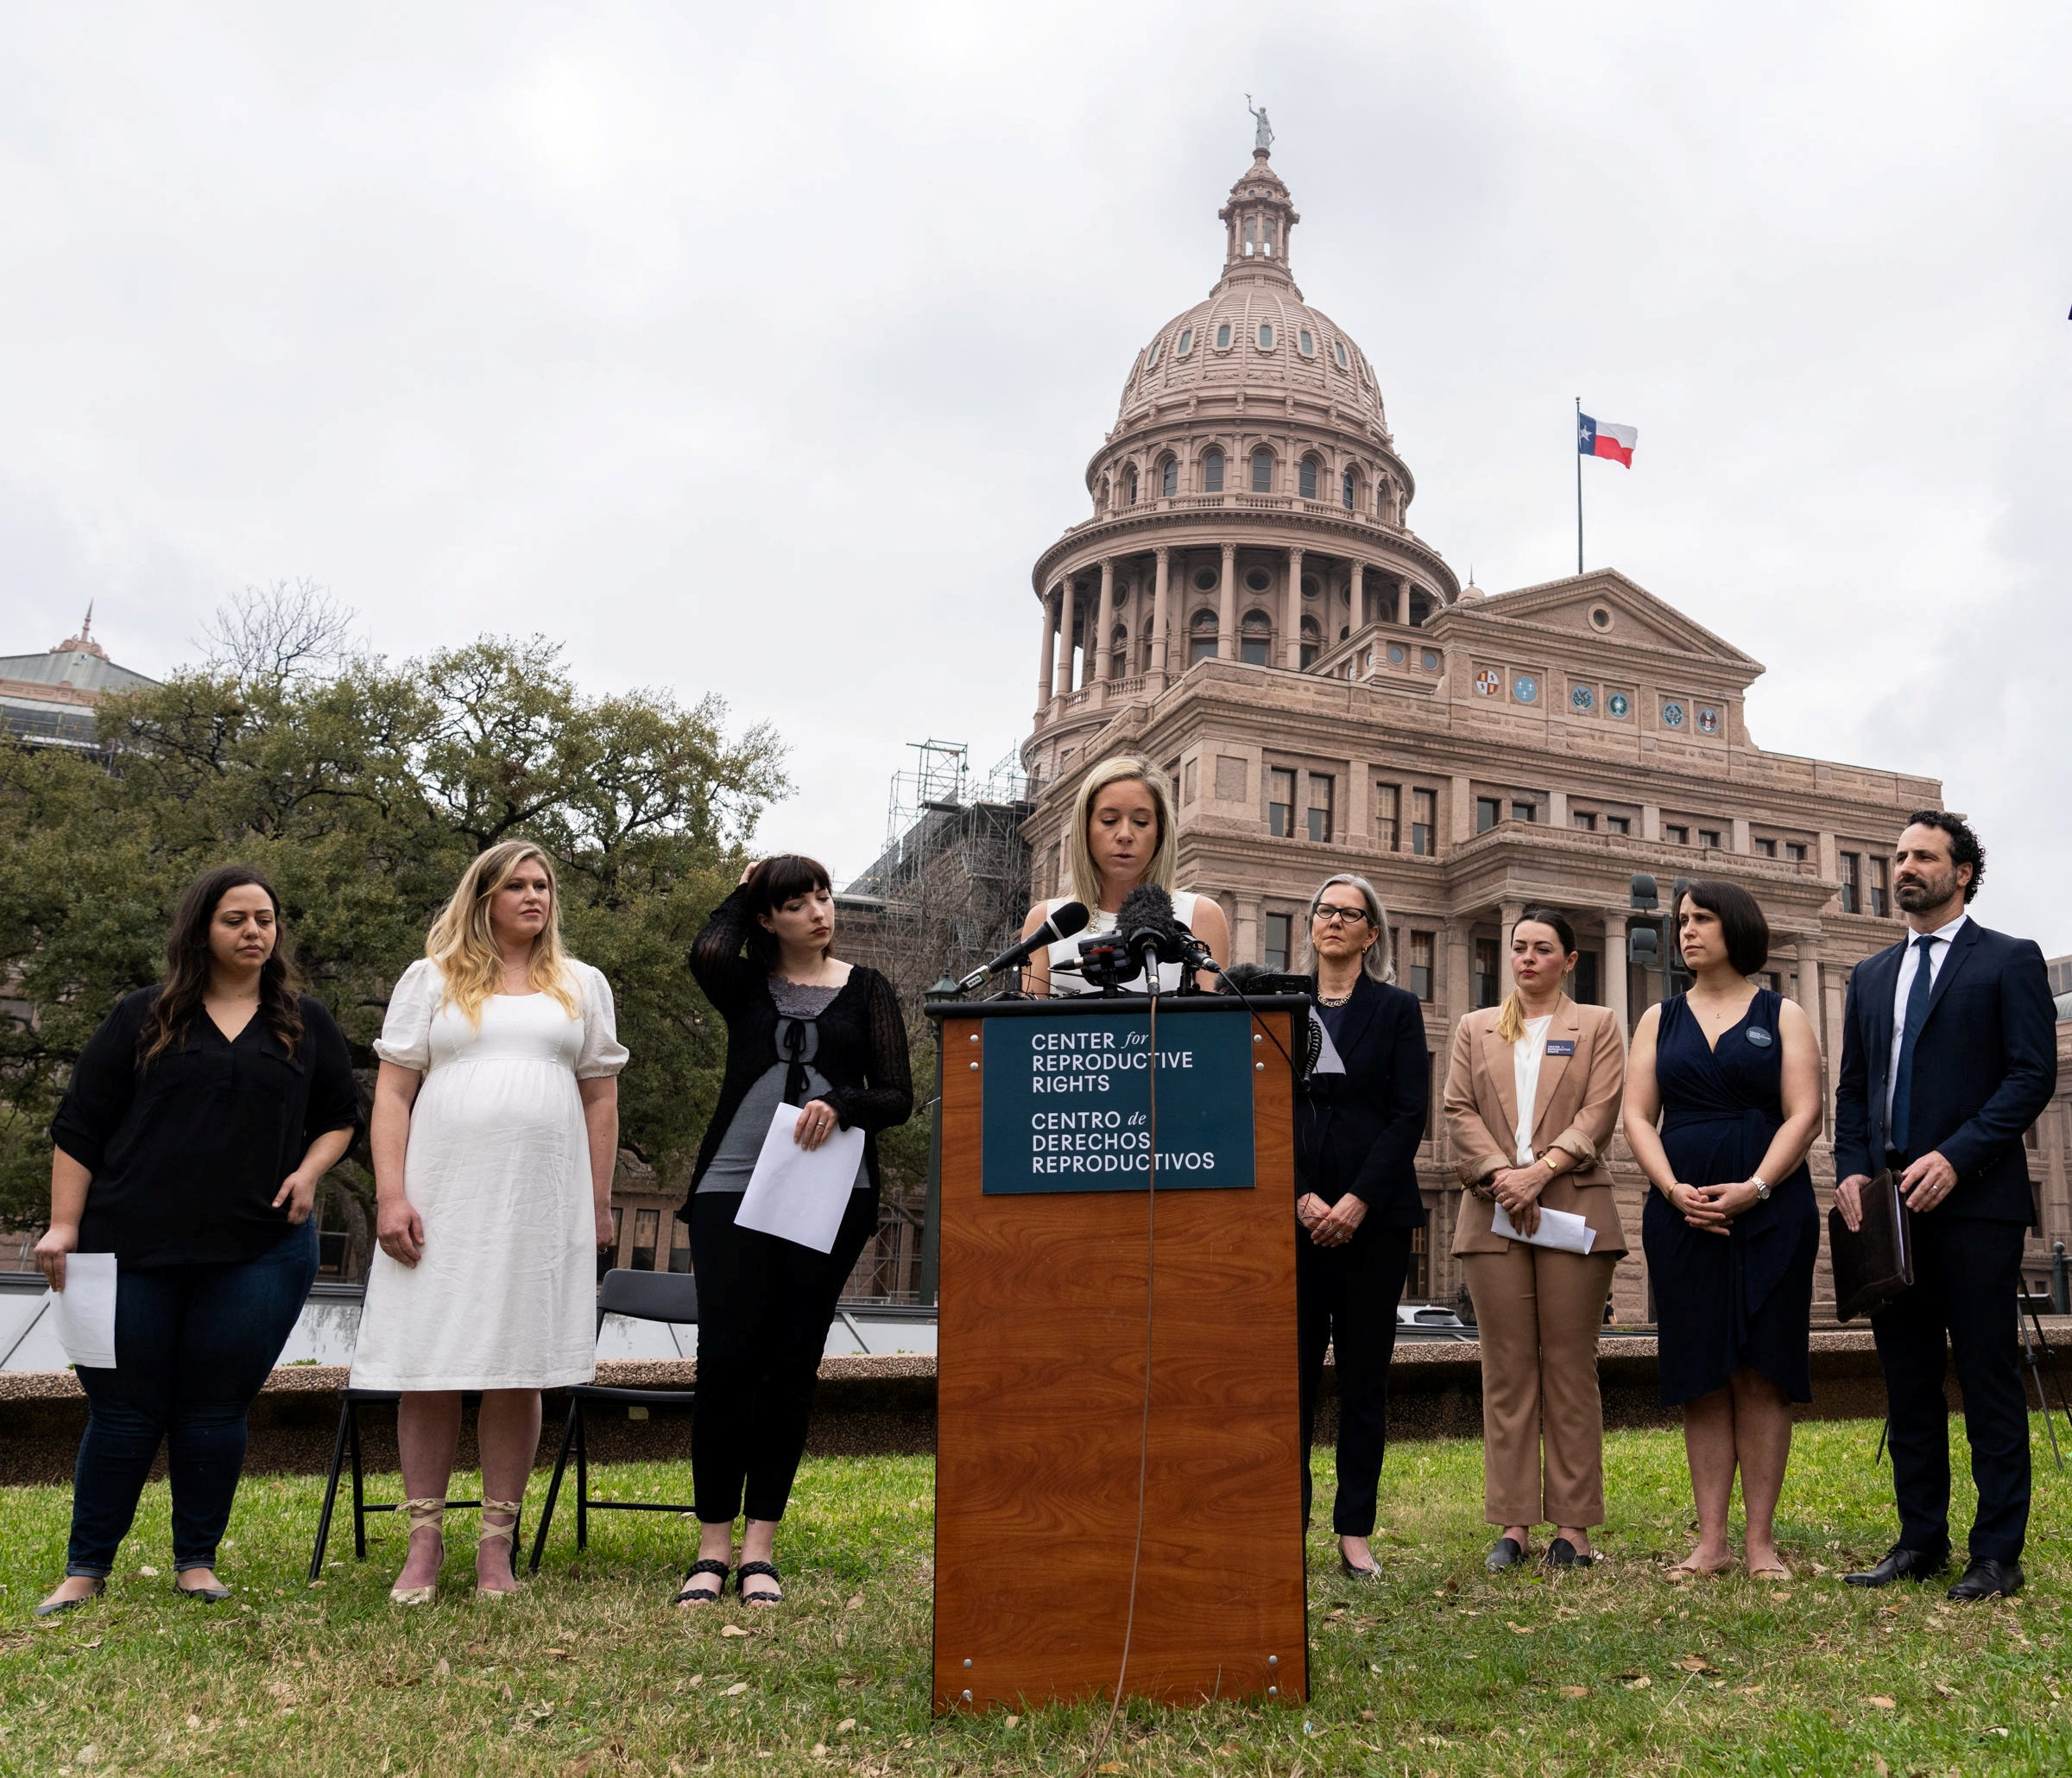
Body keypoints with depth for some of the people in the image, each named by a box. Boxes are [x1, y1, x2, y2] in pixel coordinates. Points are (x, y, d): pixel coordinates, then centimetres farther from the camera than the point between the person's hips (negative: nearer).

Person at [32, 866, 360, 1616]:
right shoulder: (143, 1018, 5)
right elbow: (79, 1125, 4)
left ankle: (196, 1561, 19)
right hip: (132, 1250, -1)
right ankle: (86, 1567, 20)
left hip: (258, 1251, 1)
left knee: (215, 1412, 4)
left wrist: (310, 1170, -1)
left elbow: (340, 1115, 18)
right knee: (123, 1410, 5)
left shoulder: (305, 1024, 10)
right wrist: (64, 1224, -3)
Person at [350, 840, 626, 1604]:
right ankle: (424, 1542, 11)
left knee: (518, 1374, 2)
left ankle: (497, 1544, 10)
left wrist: (599, 1207, 8)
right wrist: (391, 1195, -6)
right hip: (442, 1201, -1)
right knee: (430, 1373, 0)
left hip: (542, 1205, 1)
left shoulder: (582, 987, 14)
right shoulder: (429, 980, 9)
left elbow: (600, 1098, 13)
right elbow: (392, 1092, 4)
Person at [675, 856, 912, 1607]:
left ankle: (760, 1548, 11)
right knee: (725, 1361, -5)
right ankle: (713, 1547, 5)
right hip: (733, 1187, 0)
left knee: (792, 1367, 3)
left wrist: (841, 1105, -17)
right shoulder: (746, 983, 10)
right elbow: (706, 953, -15)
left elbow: (898, 1096, 3)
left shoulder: (866, 989, 9)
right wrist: (741, 892, 3)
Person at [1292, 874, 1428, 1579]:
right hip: (1294, 1211, 1)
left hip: (1374, 1214, 0)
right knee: (1291, 1370, 0)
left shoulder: (1398, 1009, 6)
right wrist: (1302, 1197, -8)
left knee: (1365, 1374, 4)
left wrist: (1357, 1202, -11)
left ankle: (1355, 1532, 10)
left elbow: (1409, 1114, -1)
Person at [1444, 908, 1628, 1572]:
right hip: (1494, 1214, 2)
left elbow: (1599, 1113, -1)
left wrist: (1541, 1170, -13)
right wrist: (1500, 1174, -9)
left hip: (1573, 1210, -2)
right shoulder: (1475, 1029, 17)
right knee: (1506, 1370, 2)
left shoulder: (1597, 1026, 11)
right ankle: (1512, 1523, 6)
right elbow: (1459, 1112, 7)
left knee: (1571, 1368, 0)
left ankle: (1572, 1524, 5)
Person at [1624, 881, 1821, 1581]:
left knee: (1762, 1373, -1)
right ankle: (1711, 1540, 8)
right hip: (1682, 1214, 2)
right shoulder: (1660, 1019, 13)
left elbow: (1804, 1115, -3)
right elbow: (1637, 1117, 5)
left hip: (1770, 1211, -2)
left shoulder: (1782, 1016, 6)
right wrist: (1674, 1189, -11)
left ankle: (1761, 1540, 6)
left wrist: (1753, 1189, -16)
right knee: (1702, 1376, 3)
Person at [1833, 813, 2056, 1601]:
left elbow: (2033, 1075, -8)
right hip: (1890, 1203, 6)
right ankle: (1921, 1539, 18)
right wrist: (1852, 1168, 2)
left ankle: (1997, 1553, 8)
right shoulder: (1871, 976, 18)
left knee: (1988, 1379, 0)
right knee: (1907, 1379, 9)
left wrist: (1955, 1157, -17)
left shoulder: (2010, 961, 1)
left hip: (1974, 1201, -5)